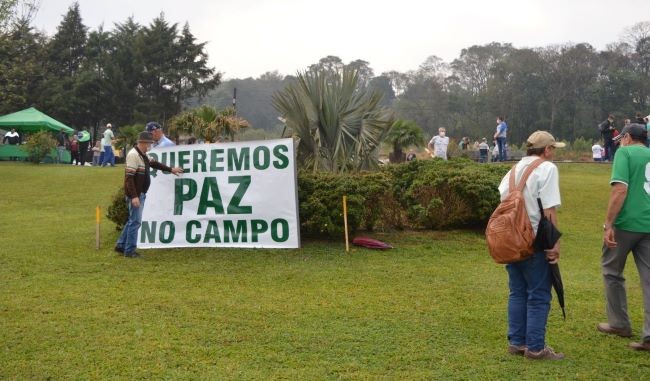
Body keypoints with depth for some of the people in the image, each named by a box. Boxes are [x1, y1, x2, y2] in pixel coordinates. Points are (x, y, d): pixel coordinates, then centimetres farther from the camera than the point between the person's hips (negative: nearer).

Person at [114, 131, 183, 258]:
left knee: (133, 220, 17)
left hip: (141, 194, 10)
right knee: (135, 221, -4)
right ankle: (129, 251, 5)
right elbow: (129, 177, -23)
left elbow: (155, 164, 28)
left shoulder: (143, 155, 11)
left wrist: (171, 169, 30)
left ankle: (121, 245, 26)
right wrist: (134, 196, -25)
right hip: (135, 195, -10)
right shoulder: (133, 155, -19)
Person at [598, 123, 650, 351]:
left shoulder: (625, 152, -2)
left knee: (612, 271, 15)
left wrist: (608, 224, -15)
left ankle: (619, 324, 23)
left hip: (626, 222, -5)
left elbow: (620, 189, -15)